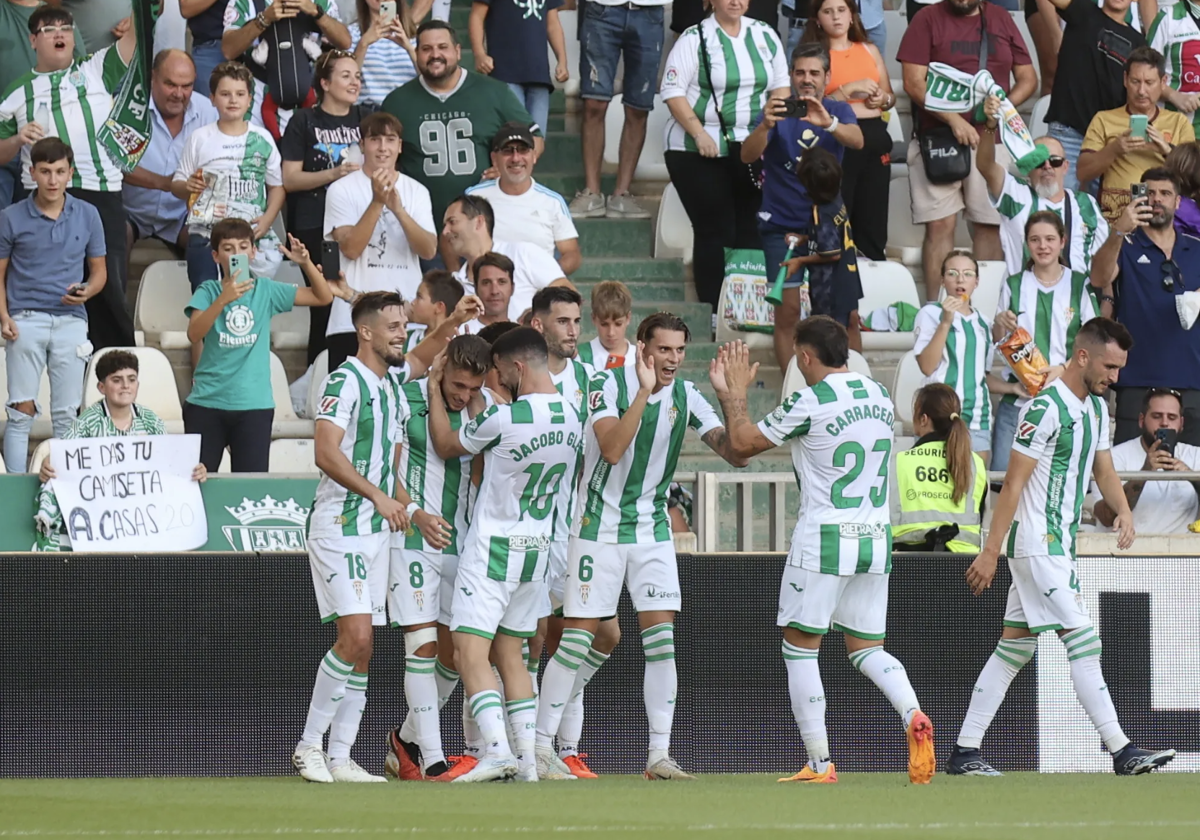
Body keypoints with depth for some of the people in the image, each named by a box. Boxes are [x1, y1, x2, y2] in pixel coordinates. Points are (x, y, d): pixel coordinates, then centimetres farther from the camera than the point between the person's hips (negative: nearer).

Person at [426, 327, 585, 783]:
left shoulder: (503, 418, -20)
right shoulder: (572, 419, 0)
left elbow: (446, 445, -3)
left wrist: (434, 391, 11)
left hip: (492, 547, -7)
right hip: (538, 548, 7)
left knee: (470, 651, -9)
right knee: (509, 652, 15)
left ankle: (496, 749, -23)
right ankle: (526, 755, 9)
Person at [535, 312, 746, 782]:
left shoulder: (685, 396, 0)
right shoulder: (609, 385, -11)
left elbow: (736, 454, -7)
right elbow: (612, 449, -25)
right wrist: (644, 392, -31)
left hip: (653, 528, 4)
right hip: (600, 526, -4)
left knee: (661, 635, -5)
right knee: (578, 636, -4)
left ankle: (659, 755, -2)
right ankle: (541, 747, 4)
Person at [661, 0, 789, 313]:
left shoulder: (765, 36, 11)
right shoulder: (695, 39, -4)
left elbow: (781, 87, 14)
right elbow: (673, 91, -9)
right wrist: (699, 134, -18)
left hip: (752, 149, 4)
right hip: (699, 153, -4)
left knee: (751, 230, 0)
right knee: (714, 231, -6)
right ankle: (713, 313, -3)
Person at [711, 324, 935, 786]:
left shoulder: (809, 404, -13)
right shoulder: (879, 396, 8)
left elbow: (742, 443, -5)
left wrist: (734, 395, 13)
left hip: (824, 541, -6)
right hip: (876, 538, 6)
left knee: (800, 649, 5)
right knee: (867, 648, 14)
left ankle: (820, 764, 1)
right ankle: (913, 714, -14)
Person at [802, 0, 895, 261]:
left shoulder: (870, 50, 14)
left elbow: (891, 97, 21)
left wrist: (884, 99, -1)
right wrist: (850, 89, -17)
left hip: (875, 136, 5)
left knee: (873, 220, 5)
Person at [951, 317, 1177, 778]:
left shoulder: (1096, 407, 12)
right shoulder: (1046, 408, -16)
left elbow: (1103, 468, 22)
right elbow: (1013, 483, -16)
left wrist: (1122, 508, 0)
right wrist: (990, 553, -16)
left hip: (1059, 545, 10)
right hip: (1036, 545, -10)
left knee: (1014, 648, 9)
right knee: (1083, 644, -12)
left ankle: (964, 753, 12)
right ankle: (1121, 751, -14)